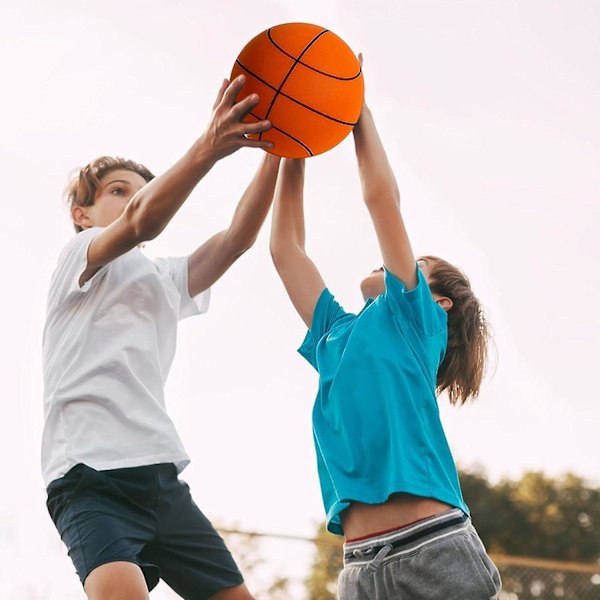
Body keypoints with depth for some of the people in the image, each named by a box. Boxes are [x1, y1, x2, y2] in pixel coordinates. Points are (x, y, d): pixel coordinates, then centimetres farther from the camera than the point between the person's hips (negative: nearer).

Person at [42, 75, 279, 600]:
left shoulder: (164, 280, 28)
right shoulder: (79, 254, 7)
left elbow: (238, 237, 12)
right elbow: (143, 222, -16)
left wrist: (276, 151, -2)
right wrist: (208, 148, -31)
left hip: (160, 475, 8)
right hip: (91, 473, -8)